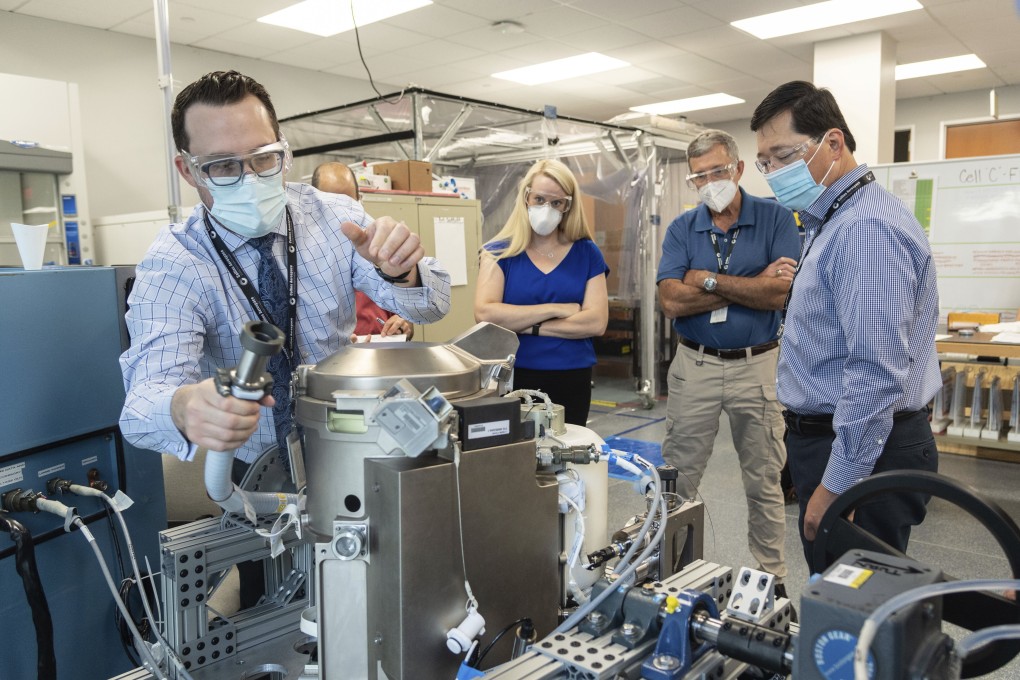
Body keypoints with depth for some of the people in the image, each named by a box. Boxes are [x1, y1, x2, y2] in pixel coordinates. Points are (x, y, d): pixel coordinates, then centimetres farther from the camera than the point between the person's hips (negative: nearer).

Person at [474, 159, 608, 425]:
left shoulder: (587, 253, 3)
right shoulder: (499, 253, -1)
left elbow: (596, 322, -8)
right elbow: (485, 313, -15)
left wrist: (528, 326, -12)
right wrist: (556, 309, -13)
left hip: (572, 380, 2)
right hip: (512, 378, -1)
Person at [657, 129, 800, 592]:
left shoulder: (775, 219, -2)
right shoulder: (681, 229, 3)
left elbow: (778, 294, -16)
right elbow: (671, 302, -12)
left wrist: (707, 280, -12)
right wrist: (752, 285, -13)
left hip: (757, 366, -1)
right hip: (695, 365, 2)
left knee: (764, 483, 11)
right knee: (677, 480, 8)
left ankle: (771, 577, 28)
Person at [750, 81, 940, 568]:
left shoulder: (867, 228, -21)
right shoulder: (833, 221, 14)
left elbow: (876, 375, -26)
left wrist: (836, 486, -22)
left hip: (861, 451, -10)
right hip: (826, 436, 10)